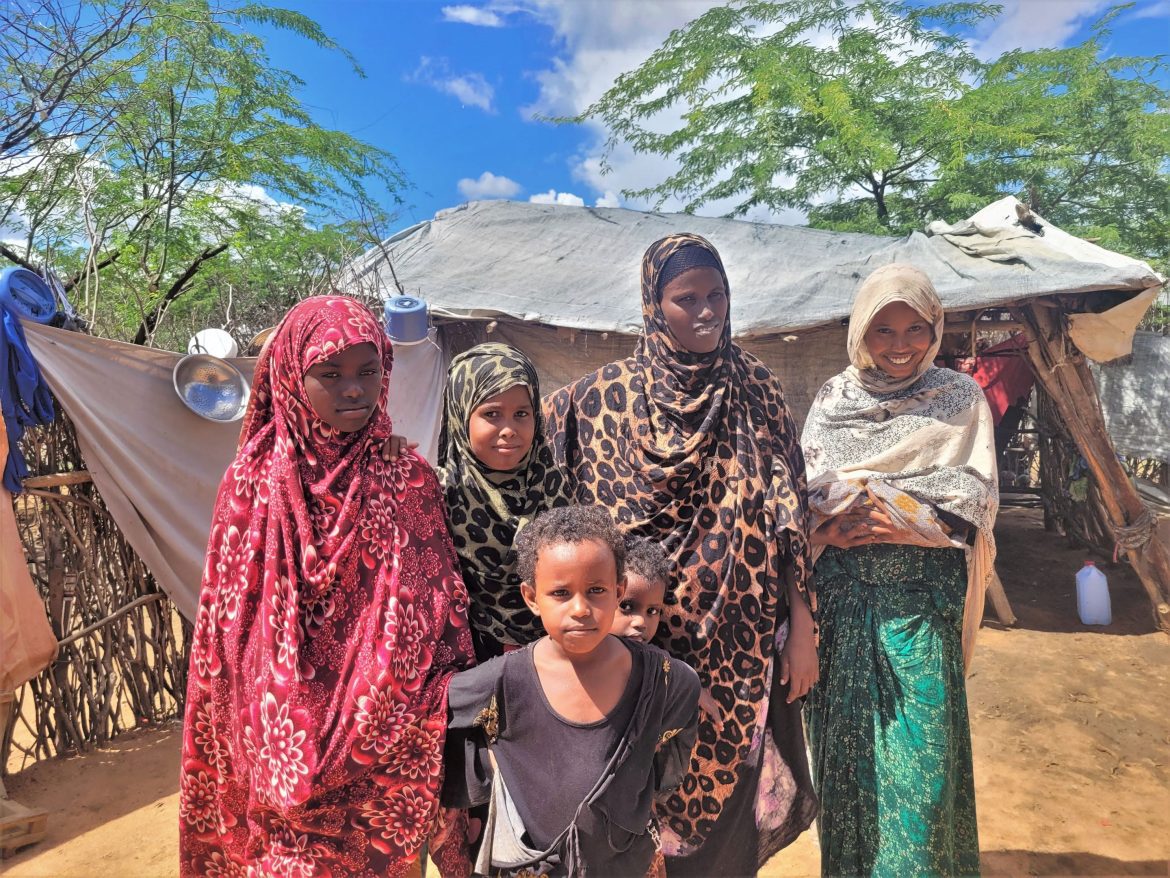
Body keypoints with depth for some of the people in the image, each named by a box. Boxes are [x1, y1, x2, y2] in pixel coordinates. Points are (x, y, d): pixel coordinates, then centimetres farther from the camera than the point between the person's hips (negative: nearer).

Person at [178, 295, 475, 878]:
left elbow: (442, 622, -2)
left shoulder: (409, 482, -6)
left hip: (388, 747, 1)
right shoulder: (253, 486, -7)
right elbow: (224, 630, 1)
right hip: (286, 742, 0)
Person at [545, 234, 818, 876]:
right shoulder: (604, 397, -6)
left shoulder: (755, 389, -1)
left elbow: (787, 515, -1)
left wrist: (802, 626, -2)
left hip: (741, 642, 1)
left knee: (730, 790, 15)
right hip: (648, 638, 0)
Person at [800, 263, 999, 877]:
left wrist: (905, 520, -15)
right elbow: (805, 490, 4)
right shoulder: (834, 398, 7)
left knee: (924, 749, 0)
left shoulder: (961, 399, 5)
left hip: (924, 596, -1)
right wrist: (845, 514, -15)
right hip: (845, 593, 1)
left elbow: (977, 499, 0)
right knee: (847, 741, 9)